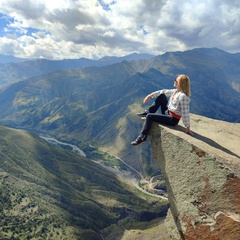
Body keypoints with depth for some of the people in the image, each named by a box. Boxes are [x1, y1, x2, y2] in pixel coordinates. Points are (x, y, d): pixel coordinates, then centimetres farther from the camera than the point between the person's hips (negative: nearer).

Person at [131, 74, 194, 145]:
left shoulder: (183, 96, -25)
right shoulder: (176, 91, 2)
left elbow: (185, 113, -24)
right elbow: (164, 92, 12)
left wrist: (187, 128, -21)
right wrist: (150, 95, 7)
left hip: (172, 119, -9)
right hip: (168, 113, 9)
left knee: (149, 116, -14)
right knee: (161, 96, 10)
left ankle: (142, 138, -5)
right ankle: (147, 112, 12)